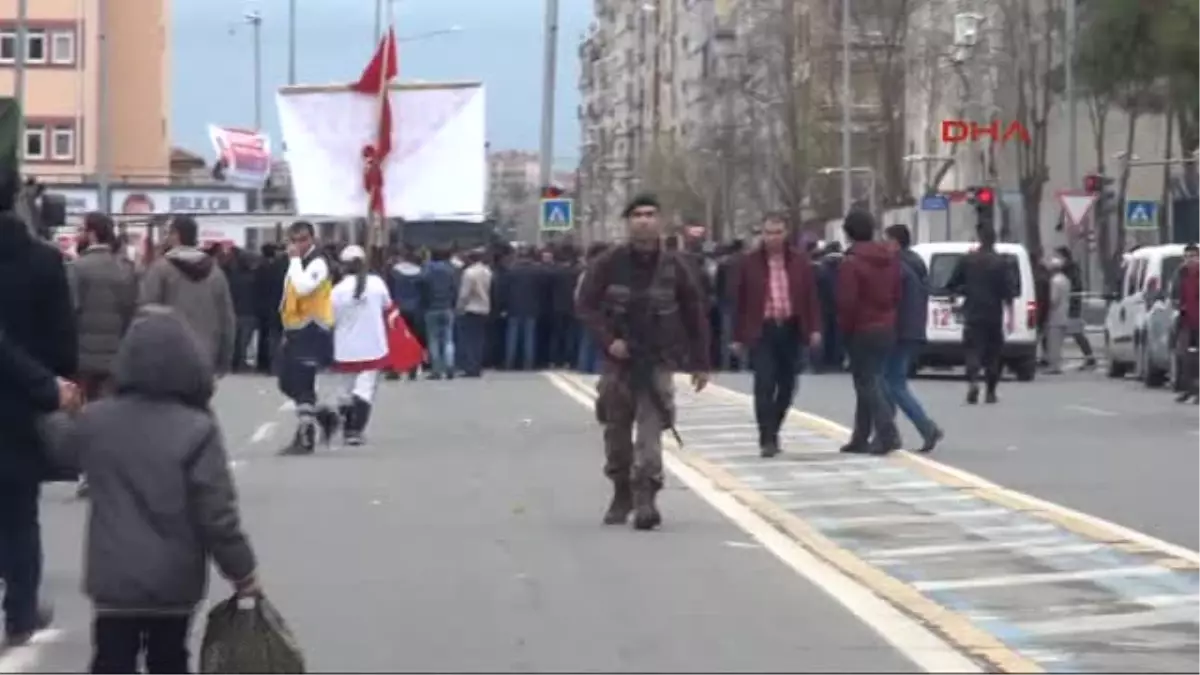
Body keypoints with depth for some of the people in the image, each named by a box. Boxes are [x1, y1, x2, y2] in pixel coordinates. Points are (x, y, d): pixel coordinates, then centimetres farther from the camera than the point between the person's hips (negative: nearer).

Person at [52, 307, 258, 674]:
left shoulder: (95, 419, -5)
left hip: (114, 577, 1)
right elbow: (218, 516, -16)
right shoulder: (197, 430, -16)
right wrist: (242, 571, -2)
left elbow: (61, 451, 20)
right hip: (174, 580, -1)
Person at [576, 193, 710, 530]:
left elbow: (695, 315, 5)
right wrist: (608, 340, -15)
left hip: (658, 363, -1)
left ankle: (645, 498, -17)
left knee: (650, 431, -14)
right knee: (616, 432, 10)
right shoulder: (609, 263, -3)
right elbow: (585, 305, -1)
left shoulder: (673, 266, -2)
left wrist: (699, 363, 6)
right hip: (618, 360, 1)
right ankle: (622, 495, 26)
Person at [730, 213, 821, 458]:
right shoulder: (750, 263, 0)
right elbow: (740, 301, 2)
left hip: (791, 330, 3)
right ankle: (767, 439, -7)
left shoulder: (800, 262, 5)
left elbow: (811, 296, 4)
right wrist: (739, 337, 0)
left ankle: (772, 430, 28)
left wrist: (814, 329, -4)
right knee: (764, 386, -9)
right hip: (762, 331, -3)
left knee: (787, 385, 9)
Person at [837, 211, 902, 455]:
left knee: (867, 384, -4)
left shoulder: (850, 262, -16)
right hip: (886, 328, 7)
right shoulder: (890, 257, 8)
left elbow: (847, 302, -18)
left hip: (862, 330, -7)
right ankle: (861, 438, 20)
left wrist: (845, 327, -4)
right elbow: (897, 293, 11)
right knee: (870, 381, 15)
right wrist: (889, 316, 17)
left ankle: (887, 434, -15)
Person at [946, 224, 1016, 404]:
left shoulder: (967, 260, 1)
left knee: (973, 350, -1)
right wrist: (1010, 316, -4)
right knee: (992, 353, 11)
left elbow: (951, 286, 3)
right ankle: (991, 392, 12)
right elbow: (1008, 292, -7)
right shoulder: (1002, 263, -3)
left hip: (972, 315, 0)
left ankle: (973, 382, -27)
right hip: (994, 316, 0)